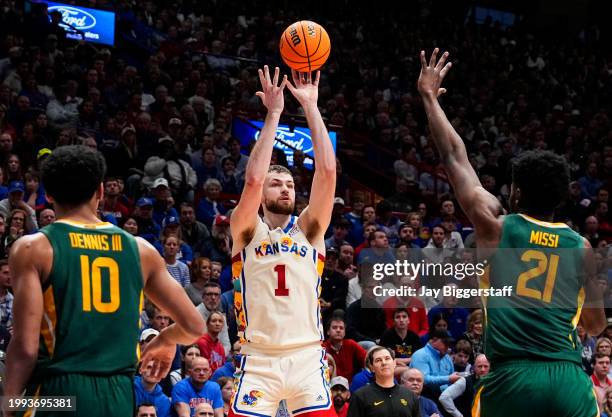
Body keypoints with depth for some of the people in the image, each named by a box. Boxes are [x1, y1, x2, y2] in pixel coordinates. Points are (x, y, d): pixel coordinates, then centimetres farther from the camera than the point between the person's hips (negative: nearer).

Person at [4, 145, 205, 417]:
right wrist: (165, 340, 33)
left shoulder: (33, 249, -1)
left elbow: (26, 347, -10)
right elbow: (194, 327, 11)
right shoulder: (140, 250, 10)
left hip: (57, 394, -4)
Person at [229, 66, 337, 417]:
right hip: (260, 361, -2)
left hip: (307, 358, 2)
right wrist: (274, 114, -9)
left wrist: (311, 107, -3)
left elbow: (327, 171, -2)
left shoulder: (309, 229, 11)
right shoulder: (247, 230, 6)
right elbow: (253, 179, -12)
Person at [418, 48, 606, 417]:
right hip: (569, 379, 1)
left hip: (512, 377, -1)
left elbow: (454, 155, 13)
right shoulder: (581, 247, 8)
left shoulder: (496, 227, 4)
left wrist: (429, 95, 23)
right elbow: (597, 325, 16)